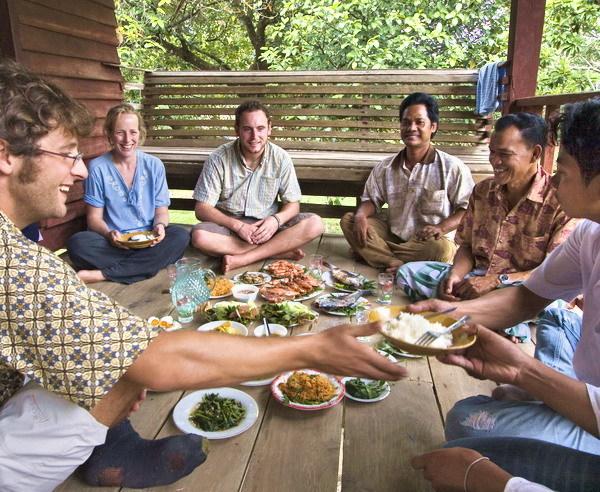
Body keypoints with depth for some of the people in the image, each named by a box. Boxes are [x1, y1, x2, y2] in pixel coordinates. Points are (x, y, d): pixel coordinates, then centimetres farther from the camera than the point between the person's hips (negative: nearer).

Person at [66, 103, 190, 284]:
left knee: (181, 236, -29)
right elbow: (94, 217, 0)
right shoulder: (97, 168, -1)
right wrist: (109, 234, -23)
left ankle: (102, 274, -26)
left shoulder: (154, 165, 4)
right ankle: (154, 262, -25)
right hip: (112, 243, -2)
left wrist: (160, 226, -18)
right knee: (76, 243, -29)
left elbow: (161, 210, 7)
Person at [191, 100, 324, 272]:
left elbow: (292, 204, 0)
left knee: (315, 224, -22)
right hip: (229, 225, -1)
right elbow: (202, 209, -9)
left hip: (267, 226, 2)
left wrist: (276, 220, -23)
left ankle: (241, 259, -26)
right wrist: (237, 226, -23)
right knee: (199, 236, -34)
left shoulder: (280, 158, -6)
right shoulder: (218, 159, -11)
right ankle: (280, 250, -24)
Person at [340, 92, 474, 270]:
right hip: (393, 234, 4)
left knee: (441, 248, -38)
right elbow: (371, 199, 10)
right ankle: (399, 265, -27)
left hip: (428, 240, -3)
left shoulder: (452, 167, -6)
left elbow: (468, 208, -6)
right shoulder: (385, 167, 5)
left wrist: (441, 228, -23)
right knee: (348, 220, -13)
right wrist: (361, 215, -14)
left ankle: (375, 253, -17)